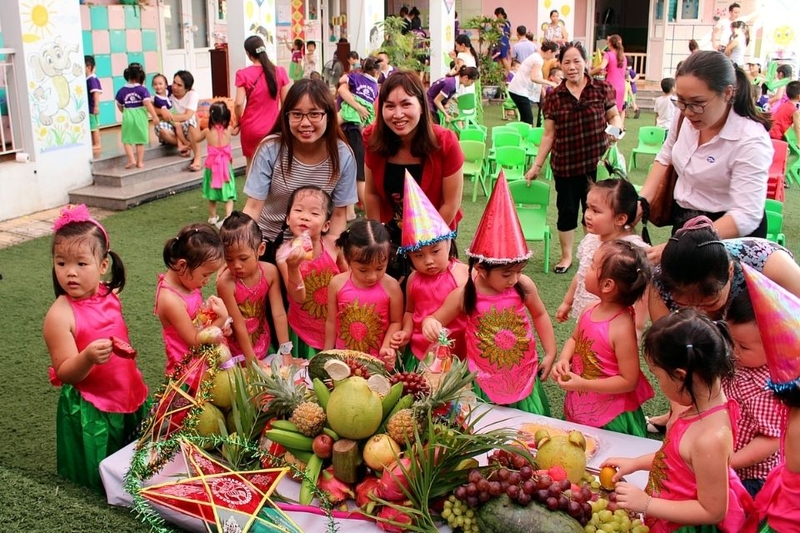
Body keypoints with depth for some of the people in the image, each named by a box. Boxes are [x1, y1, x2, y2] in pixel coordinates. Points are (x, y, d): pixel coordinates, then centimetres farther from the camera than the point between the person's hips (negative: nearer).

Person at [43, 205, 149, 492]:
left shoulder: (109, 295, -2)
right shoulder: (60, 315, -21)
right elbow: (65, 373, -19)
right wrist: (88, 358, -38)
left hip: (131, 400, 6)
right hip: (91, 414, -6)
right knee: (99, 482, 6)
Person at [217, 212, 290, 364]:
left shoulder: (270, 272, -15)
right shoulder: (226, 282, -26)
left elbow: (279, 314, -13)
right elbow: (239, 326, -21)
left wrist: (286, 353, -13)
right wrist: (253, 362, -17)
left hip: (263, 345, 3)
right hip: (237, 352, -3)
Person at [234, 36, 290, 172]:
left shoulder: (243, 74, -9)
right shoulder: (280, 72, -3)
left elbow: (238, 103, -13)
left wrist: (239, 121, 5)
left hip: (251, 128, -1)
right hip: (273, 127, 1)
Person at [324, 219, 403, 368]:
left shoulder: (391, 287, -11)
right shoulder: (337, 284, -7)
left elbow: (396, 321, -2)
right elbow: (331, 322, 2)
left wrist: (386, 347, -16)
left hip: (378, 360, -1)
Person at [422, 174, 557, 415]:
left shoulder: (524, 286, -10)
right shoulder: (464, 295, -16)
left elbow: (540, 315, 9)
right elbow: (436, 320, -3)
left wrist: (550, 353, 8)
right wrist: (429, 323, -27)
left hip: (524, 377, 2)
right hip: (484, 384, -2)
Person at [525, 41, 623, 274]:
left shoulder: (602, 89, -2)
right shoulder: (554, 97, 1)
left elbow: (615, 116, 7)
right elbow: (549, 134, 4)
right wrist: (537, 165, 3)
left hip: (596, 163, -1)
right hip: (565, 165, 1)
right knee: (566, 210, 9)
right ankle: (566, 256, 25)